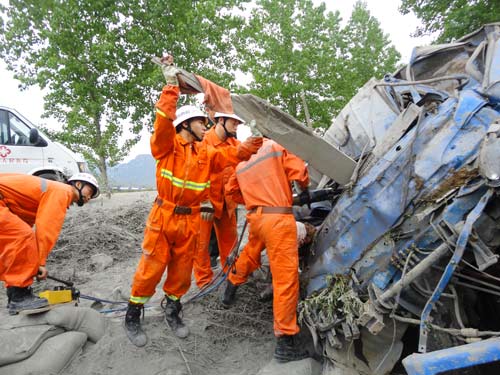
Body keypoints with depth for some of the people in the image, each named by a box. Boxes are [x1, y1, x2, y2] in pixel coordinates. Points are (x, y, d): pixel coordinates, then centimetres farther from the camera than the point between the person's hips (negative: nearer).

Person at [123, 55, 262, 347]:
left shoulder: (206, 153, 12)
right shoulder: (167, 145, -3)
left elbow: (228, 157, 1)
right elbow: (164, 122, -20)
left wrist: (246, 148, -16)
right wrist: (171, 85, -24)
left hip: (191, 220, 5)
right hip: (163, 216, -4)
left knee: (182, 269, 13)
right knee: (152, 267, 2)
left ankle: (172, 310, 33)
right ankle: (133, 316, 20)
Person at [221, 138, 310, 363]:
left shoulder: (242, 164, 21)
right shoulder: (274, 147, 6)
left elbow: (231, 190, 27)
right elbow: (300, 171, -4)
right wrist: (304, 187, 16)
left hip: (255, 217, 7)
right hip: (278, 218, -6)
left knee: (250, 255, 33)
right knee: (286, 277, -5)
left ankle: (229, 293, 51)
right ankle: (285, 342, -1)